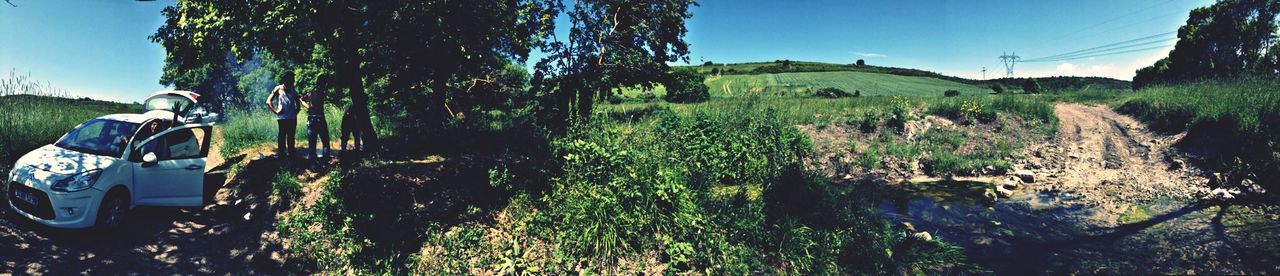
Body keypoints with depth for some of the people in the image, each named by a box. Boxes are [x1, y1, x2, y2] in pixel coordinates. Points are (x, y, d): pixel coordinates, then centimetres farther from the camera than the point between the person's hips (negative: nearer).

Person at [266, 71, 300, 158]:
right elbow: (268, 101, 0)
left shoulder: (292, 90, 13)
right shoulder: (278, 89, 2)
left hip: (292, 118, 4)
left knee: (291, 137, 10)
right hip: (282, 117, -4)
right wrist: (275, 111, -9)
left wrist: (297, 109, 10)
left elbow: (297, 101, 26)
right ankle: (282, 155, 1)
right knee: (282, 136, -2)